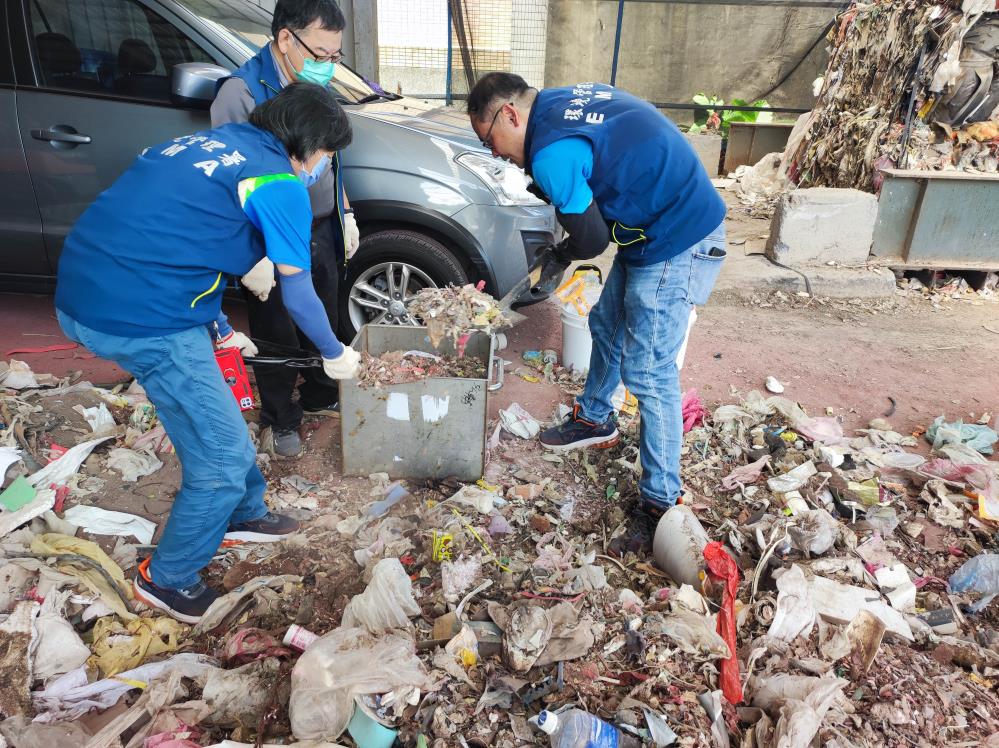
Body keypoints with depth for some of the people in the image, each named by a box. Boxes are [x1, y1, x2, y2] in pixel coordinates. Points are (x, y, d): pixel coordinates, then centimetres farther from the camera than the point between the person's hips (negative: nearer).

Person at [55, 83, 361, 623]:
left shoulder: (215, 140, 18)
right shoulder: (280, 183, -8)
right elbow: (298, 296, -3)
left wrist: (221, 332, 33)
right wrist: (335, 354, 15)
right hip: (142, 319, -10)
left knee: (216, 416, 25)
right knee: (222, 458, 3)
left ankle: (245, 515, 43)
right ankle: (168, 579, 24)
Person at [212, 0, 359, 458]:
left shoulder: (316, 89, 5)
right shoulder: (241, 93, -18)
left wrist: (346, 215, 16)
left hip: (321, 231, 7)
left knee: (323, 322, 19)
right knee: (277, 337, 8)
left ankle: (321, 396, 42)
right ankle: (282, 420, 28)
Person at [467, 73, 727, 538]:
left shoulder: (552, 153, -22)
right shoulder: (564, 99, 8)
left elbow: (592, 238, -16)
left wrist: (562, 255, 6)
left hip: (677, 242, -10)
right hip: (656, 231, 10)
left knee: (648, 373, -6)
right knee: (607, 326, 21)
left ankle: (662, 503, 7)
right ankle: (595, 420, 42)